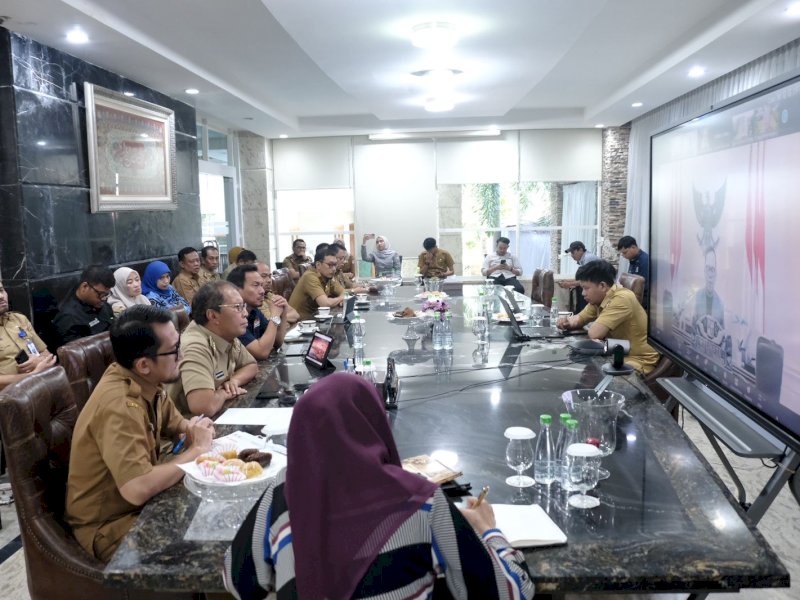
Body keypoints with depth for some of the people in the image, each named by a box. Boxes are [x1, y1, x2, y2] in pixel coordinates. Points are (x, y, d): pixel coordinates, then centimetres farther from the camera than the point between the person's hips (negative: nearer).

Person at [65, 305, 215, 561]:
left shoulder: (147, 382, -6)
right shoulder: (119, 406, -31)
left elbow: (176, 424, 12)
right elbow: (138, 489, -40)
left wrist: (194, 430, -13)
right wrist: (196, 449, -25)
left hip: (141, 504, 8)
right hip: (108, 526, -8)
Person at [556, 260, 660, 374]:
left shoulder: (622, 299, -25)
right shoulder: (598, 298, 2)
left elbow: (594, 333, -31)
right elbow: (580, 318, 17)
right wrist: (567, 322, -5)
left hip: (638, 360, -8)